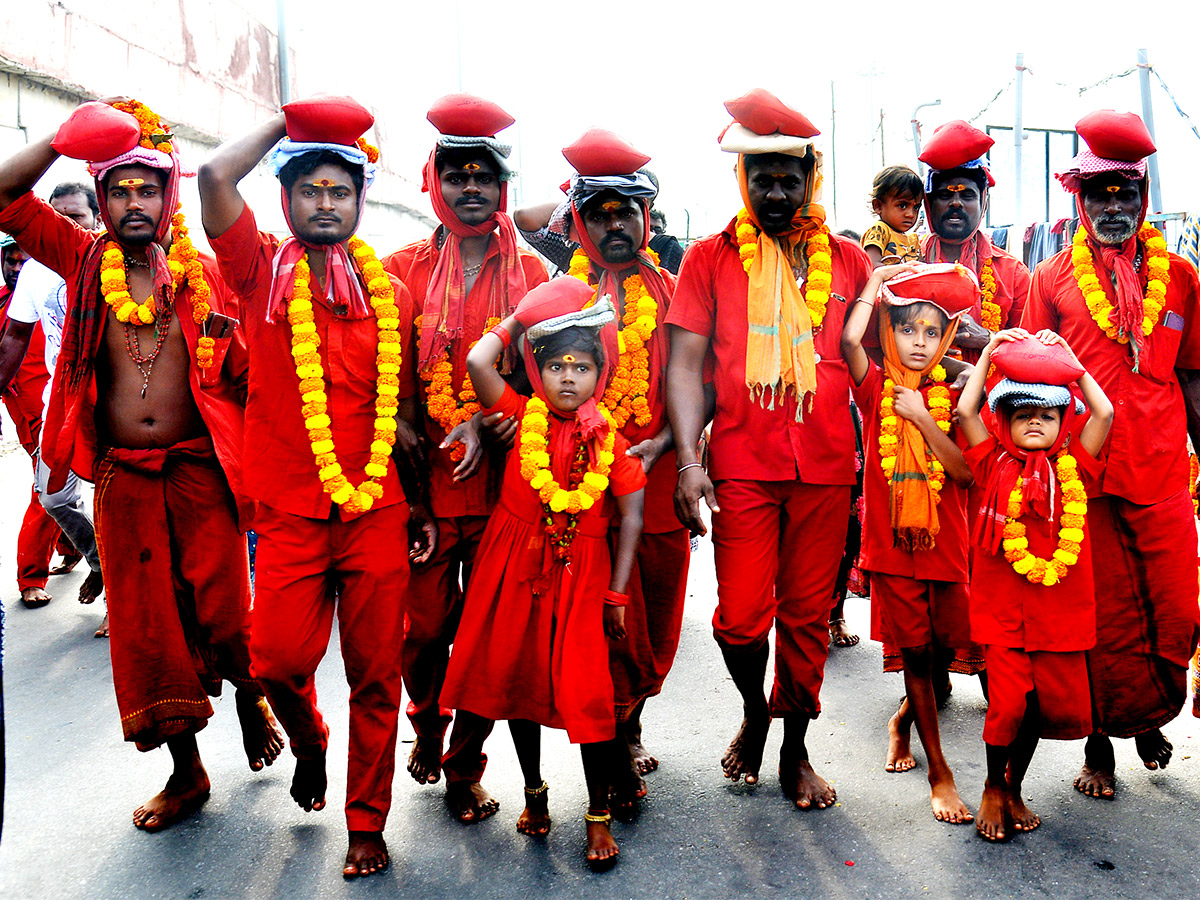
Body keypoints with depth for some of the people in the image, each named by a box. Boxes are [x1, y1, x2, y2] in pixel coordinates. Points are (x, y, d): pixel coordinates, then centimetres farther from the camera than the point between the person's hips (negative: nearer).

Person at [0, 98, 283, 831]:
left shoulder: (206, 273, 0)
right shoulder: (86, 262, 5)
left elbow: (245, 370, 3)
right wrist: (62, 142, -11)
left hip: (200, 469, -2)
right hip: (121, 476, 2)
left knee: (222, 607, -2)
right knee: (147, 623, 7)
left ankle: (250, 696, 32)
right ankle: (187, 771, 23)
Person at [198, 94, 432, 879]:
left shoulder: (389, 293, 8)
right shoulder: (263, 271, 3)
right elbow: (215, 177, -13)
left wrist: (421, 507, 12)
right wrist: (287, 121, 2)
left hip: (378, 512, 1)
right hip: (290, 513, -1)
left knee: (376, 673, 4)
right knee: (278, 658, -5)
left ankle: (368, 824, 21)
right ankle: (309, 745, 31)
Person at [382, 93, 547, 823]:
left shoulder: (529, 272, 8)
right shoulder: (403, 269, 6)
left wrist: (485, 420, -12)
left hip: (502, 475, 0)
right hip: (422, 478, 0)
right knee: (425, 625, 5)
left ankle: (466, 768, 22)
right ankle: (427, 729, 36)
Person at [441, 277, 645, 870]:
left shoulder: (610, 440, -5)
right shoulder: (521, 416, -3)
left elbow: (631, 517, -1)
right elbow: (477, 362, -19)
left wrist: (617, 592, -2)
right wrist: (518, 320, -4)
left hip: (581, 572, -1)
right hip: (516, 565, 2)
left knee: (587, 690, -4)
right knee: (517, 678, 12)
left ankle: (599, 815, 13)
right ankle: (533, 791, 34)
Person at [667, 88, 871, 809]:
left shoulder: (848, 260, 10)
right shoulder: (710, 259, 5)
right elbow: (686, 363, 0)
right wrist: (688, 460, -10)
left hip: (826, 466, 2)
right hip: (742, 465, -1)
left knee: (808, 614, 7)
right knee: (740, 616, -2)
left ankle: (796, 750, 25)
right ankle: (755, 712, 29)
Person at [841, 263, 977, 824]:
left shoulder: (950, 397, 5)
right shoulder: (876, 388, 0)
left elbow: (967, 471, -5)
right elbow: (849, 339, -20)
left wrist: (923, 418, -13)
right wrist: (876, 283, -7)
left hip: (945, 543, 2)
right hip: (891, 543, -2)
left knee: (946, 646, 8)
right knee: (915, 653, 4)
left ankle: (908, 716, 39)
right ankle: (939, 771, 14)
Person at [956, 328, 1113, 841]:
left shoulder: (1074, 467, 8)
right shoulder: (996, 465, 3)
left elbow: (1104, 412, 1)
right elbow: (965, 411, -4)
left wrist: (1070, 361, 7)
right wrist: (988, 354, 2)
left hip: (1061, 606, 3)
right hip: (1002, 606, -3)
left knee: (1055, 702, 7)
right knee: (1009, 702, -8)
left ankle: (1014, 788, 29)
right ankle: (993, 788, 17)